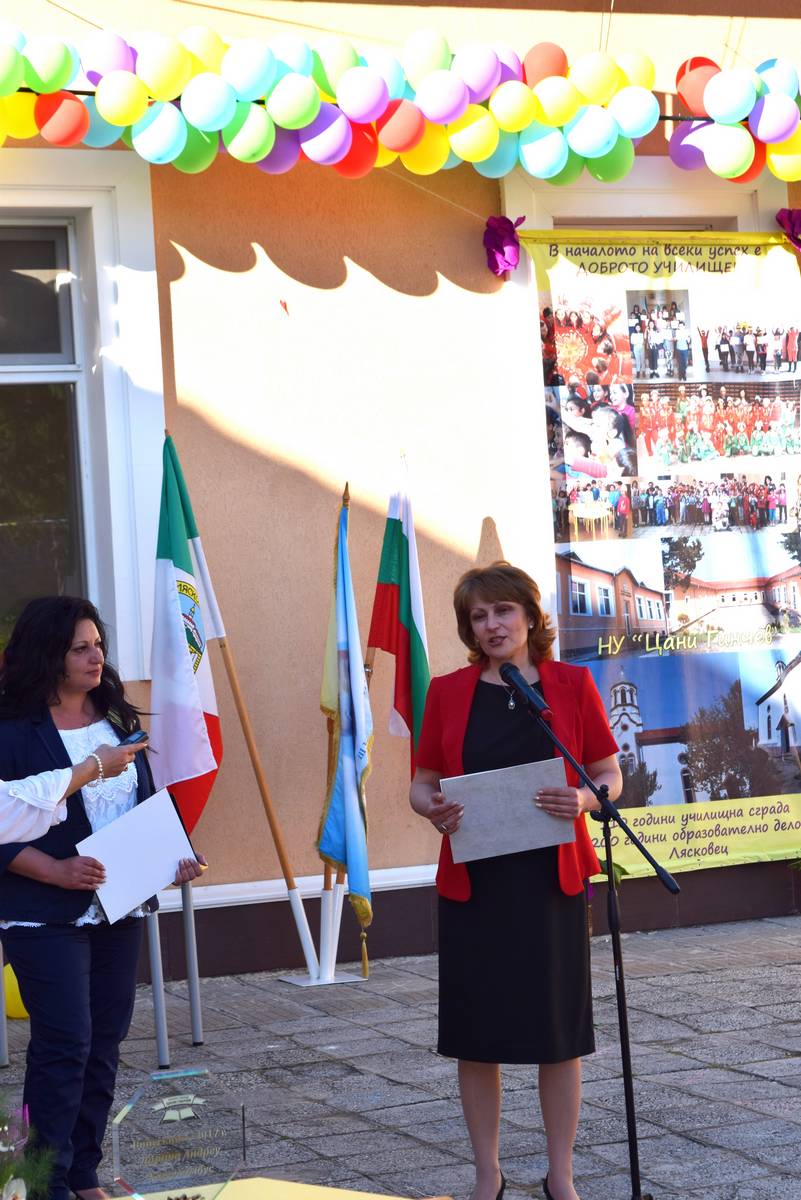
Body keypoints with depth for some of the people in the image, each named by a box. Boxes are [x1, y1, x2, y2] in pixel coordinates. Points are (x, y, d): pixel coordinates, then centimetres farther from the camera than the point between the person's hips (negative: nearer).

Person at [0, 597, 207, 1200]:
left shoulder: (116, 720, 10)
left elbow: (147, 805, 18)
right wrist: (57, 871, -24)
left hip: (120, 911, 7)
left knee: (105, 1044, 10)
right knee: (65, 1045, -8)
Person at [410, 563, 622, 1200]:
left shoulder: (572, 685, 3)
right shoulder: (447, 692, 4)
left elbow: (610, 775, 6)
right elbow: (422, 782, 9)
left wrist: (584, 799, -16)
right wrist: (433, 808, -14)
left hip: (553, 879, -1)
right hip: (472, 881, 1)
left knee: (559, 1028, 3)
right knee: (476, 1030, 3)